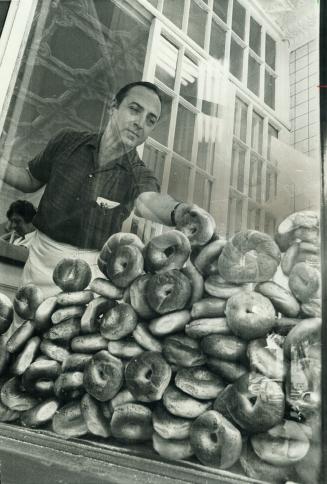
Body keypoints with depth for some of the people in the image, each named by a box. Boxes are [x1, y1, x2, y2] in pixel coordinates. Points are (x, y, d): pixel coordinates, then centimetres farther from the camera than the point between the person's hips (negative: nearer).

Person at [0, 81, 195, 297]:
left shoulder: (139, 175, -9)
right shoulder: (67, 141, -2)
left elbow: (149, 200, -32)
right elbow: (31, 180, 11)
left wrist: (180, 211, -55)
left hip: (92, 269, -2)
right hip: (42, 258, 2)